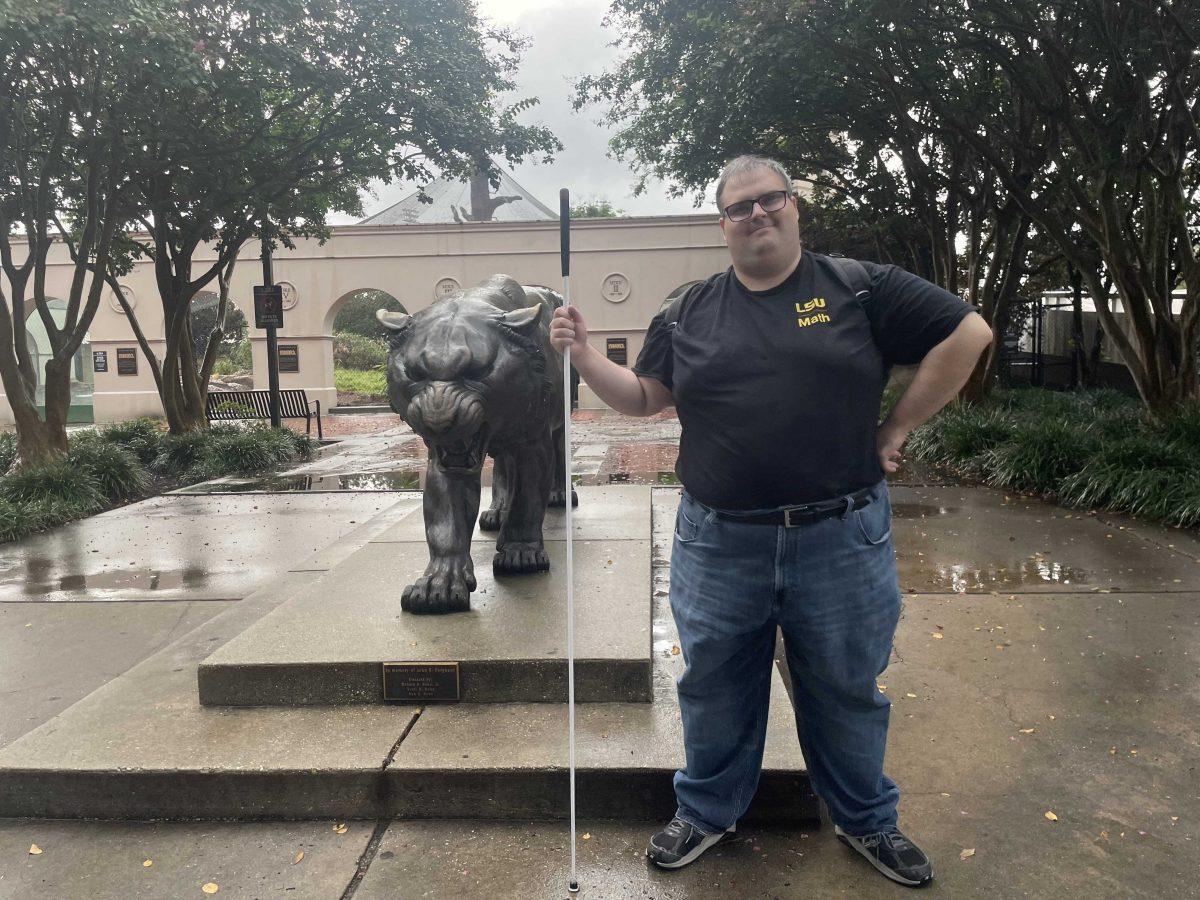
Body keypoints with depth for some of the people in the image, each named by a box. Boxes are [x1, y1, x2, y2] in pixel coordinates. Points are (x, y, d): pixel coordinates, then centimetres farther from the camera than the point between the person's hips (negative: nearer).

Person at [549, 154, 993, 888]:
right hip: (719, 544, 2)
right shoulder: (690, 313, 7)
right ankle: (707, 814, 39)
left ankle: (868, 821, 41)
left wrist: (898, 427, -1)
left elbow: (969, 333, 2)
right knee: (714, 690, 15)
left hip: (842, 539, -1)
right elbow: (641, 398, 11)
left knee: (848, 690, 16)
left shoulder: (859, 288, 1)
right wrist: (583, 354, -5)